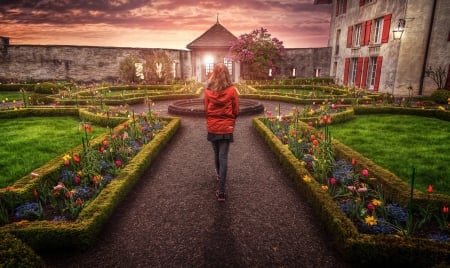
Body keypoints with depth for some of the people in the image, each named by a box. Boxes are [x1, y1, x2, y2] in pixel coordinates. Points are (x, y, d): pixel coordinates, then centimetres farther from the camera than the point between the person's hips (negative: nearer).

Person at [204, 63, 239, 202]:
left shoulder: (208, 90, -5)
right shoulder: (232, 90, -8)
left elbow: (206, 110, 2)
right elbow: (236, 111, -2)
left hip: (212, 127, 2)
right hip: (227, 128, -2)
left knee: (217, 154, 20)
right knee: (223, 157, -1)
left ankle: (219, 175, 44)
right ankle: (221, 191, -3)